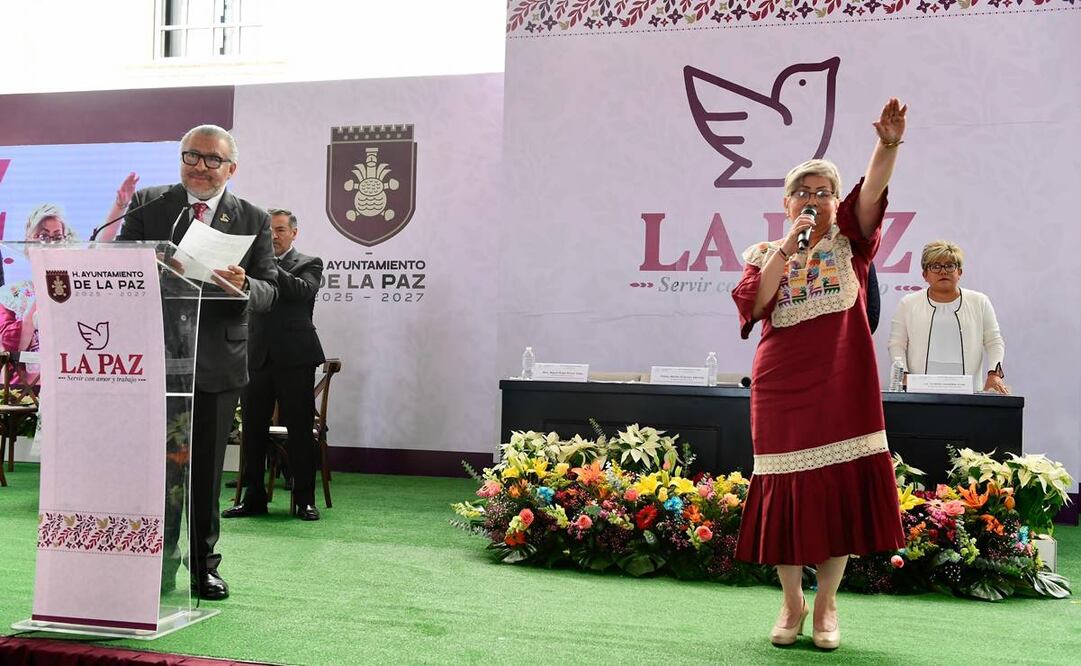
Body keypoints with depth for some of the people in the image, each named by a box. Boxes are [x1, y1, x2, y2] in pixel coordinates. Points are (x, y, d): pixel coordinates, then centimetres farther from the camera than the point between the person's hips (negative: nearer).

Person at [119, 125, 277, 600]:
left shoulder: (253, 220, 5)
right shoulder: (147, 204, 7)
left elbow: (269, 292, 0)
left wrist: (243, 285, -23)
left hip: (217, 363, 0)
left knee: (206, 471, 9)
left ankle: (202, 564, 23)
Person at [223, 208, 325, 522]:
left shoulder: (308, 264, 5)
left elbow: (303, 290, -15)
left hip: (294, 358, -3)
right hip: (256, 357, 4)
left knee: (300, 430, 0)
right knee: (252, 431, 7)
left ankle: (304, 500, 8)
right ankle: (254, 498, 18)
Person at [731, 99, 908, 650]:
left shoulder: (849, 243, 9)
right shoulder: (766, 253, 10)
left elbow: (872, 191, -10)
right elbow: (753, 302, -10)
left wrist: (888, 144, -27)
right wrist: (788, 246, -14)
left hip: (843, 385, 0)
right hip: (783, 388, 0)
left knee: (842, 489, 1)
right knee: (787, 490, 3)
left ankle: (826, 604, 16)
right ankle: (791, 602, 18)